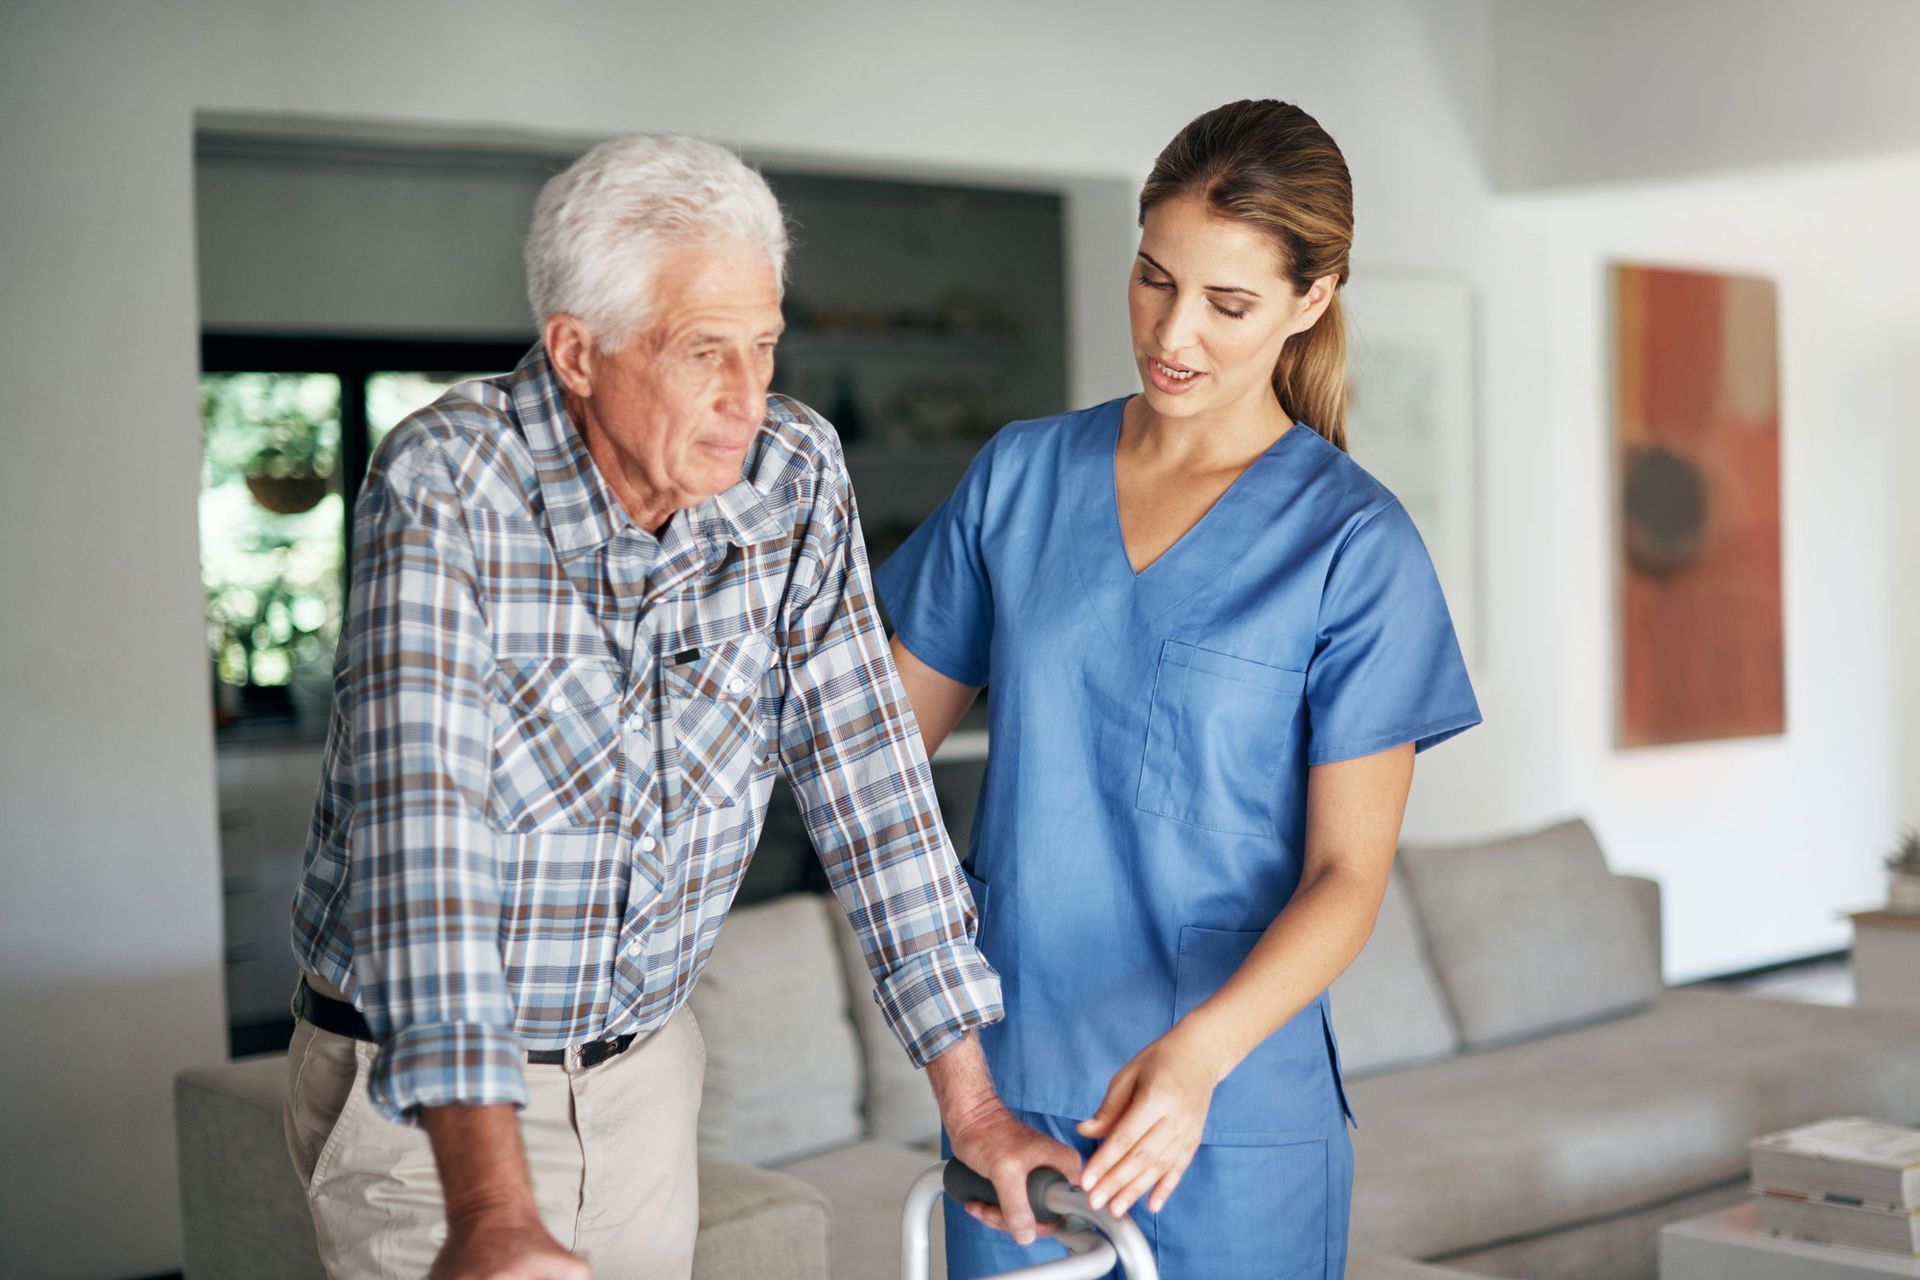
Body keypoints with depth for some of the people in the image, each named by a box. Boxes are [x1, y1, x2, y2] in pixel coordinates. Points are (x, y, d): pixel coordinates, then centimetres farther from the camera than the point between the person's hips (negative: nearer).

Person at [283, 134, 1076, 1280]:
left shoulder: (796, 475, -8)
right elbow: (423, 817, -33)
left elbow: (866, 777, -5)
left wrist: (969, 1094, -7)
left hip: (643, 1071, 4)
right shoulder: (446, 485, -22)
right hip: (421, 1099, -4)